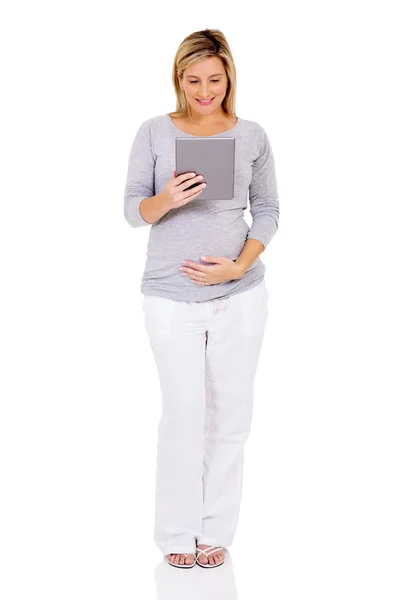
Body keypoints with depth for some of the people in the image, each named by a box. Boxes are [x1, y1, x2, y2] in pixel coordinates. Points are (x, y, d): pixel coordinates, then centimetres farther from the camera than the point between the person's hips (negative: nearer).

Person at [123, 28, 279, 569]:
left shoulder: (252, 135, 4)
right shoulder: (155, 132, 0)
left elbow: (268, 210, 7)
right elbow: (133, 210, -2)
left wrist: (240, 265, -9)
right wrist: (166, 199, -24)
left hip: (240, 295, 2)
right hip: (171, 297, -2)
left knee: (230, 416, 7)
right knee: (183, 415, 1)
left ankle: (215, 531, 22)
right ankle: (177, 534, 18)